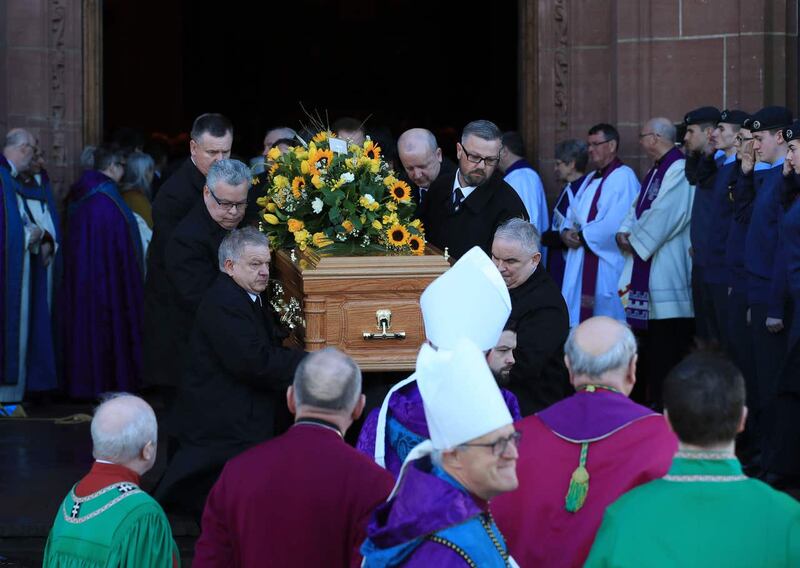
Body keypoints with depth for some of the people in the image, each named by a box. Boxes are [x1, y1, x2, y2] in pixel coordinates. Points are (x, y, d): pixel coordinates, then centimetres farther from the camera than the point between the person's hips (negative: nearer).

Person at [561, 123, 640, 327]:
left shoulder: (623, 177, -9)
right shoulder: (591, 179, 20)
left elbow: (616, 222, -19)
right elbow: (573, 212, 21)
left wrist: (583, 236, -12)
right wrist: (566, 231, -1)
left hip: (607, 264, -9)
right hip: (581, 262, 9)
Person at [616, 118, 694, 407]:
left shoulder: (679, 170, -13)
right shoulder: (655, 172, 17)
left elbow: (665, 214, -19)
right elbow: (637, 208, 18)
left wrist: (635, 240, -10)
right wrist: (625, 232, -1)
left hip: (666, 269, -10)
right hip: (646, 268, 10)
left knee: (668, 339, -8)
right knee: (650, 337, 12)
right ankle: (654, 397, 18)